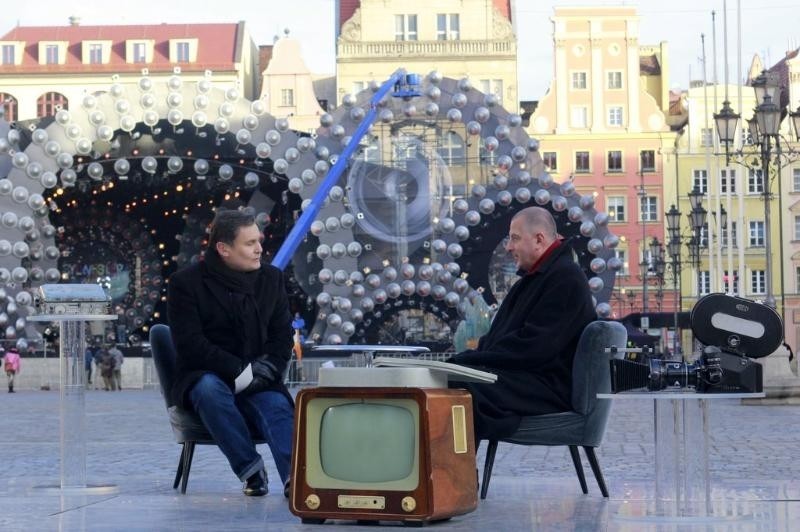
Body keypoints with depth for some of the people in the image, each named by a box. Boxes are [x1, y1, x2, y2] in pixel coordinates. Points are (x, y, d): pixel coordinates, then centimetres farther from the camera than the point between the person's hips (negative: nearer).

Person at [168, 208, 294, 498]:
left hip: (257, 382, 3)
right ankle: (250, 470, -30)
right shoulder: (186, 282, -3)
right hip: (204, 377, -3)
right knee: (210, 390, -38)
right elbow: (190, 344, -12)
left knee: (279, 407, -29)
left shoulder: (271, 278, 11)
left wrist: (268, 367, -10)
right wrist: (240, 370, -20)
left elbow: (283, 335, 13)